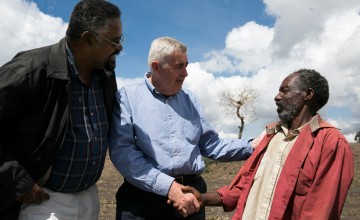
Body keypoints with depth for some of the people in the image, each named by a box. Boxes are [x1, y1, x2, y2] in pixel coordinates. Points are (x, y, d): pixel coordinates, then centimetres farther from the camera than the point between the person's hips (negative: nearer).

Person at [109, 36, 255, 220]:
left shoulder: (189, 99, 13)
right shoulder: (128, 96, -2)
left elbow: (212, 145, 16)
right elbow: (122, 151, -14)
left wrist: (254, 146, 4)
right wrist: (168, 186, -21)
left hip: (191, 194, 5)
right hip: (144, 198, -4)